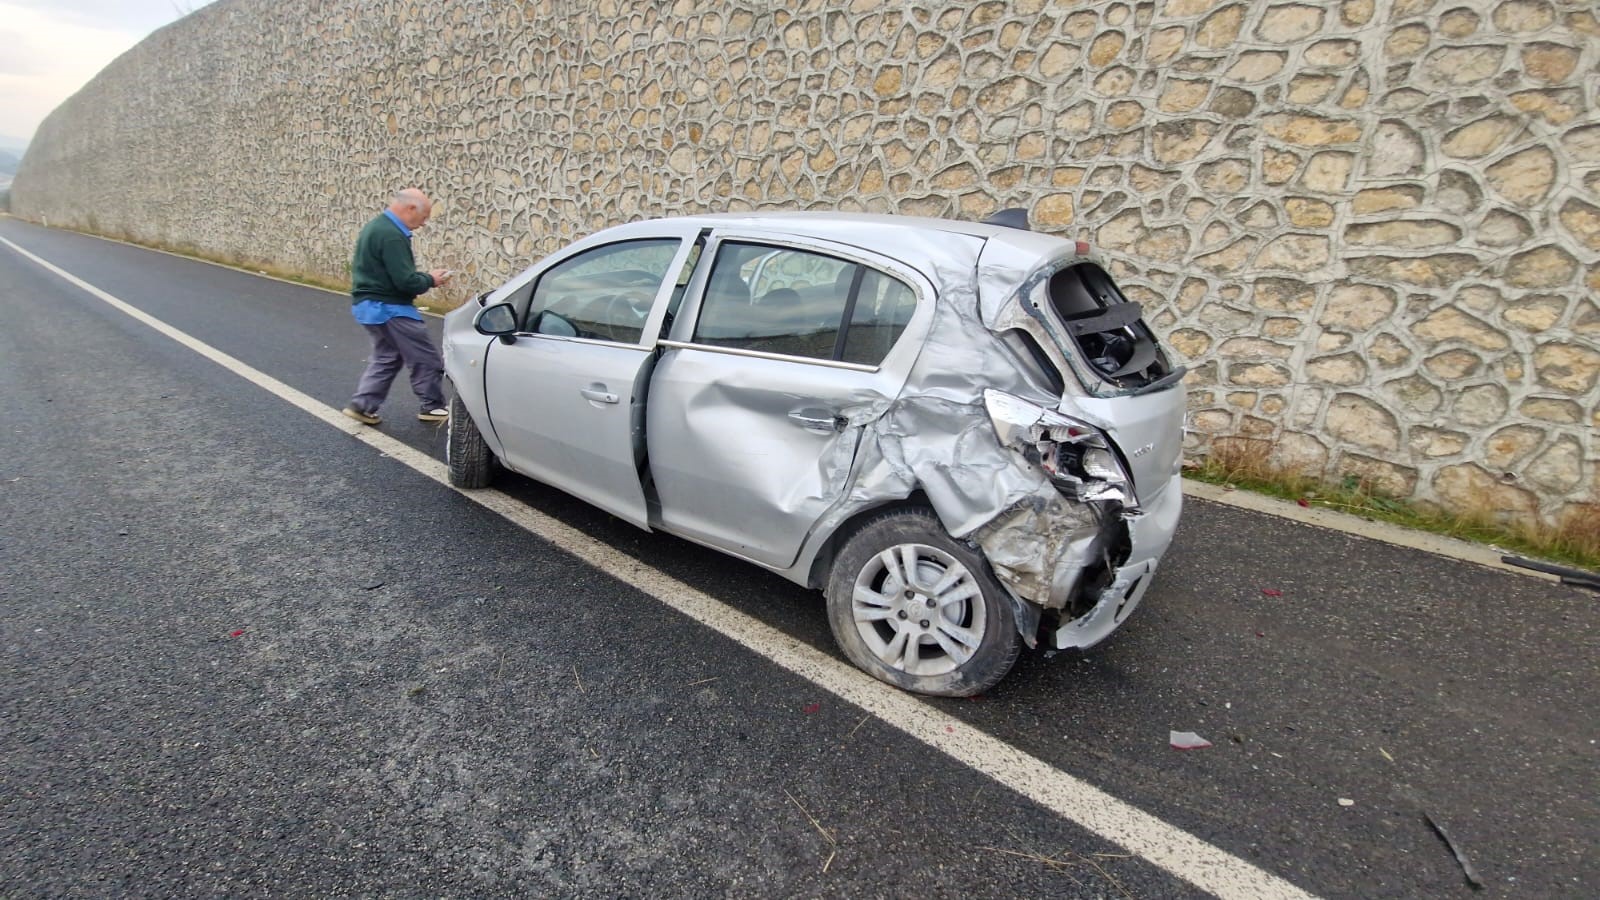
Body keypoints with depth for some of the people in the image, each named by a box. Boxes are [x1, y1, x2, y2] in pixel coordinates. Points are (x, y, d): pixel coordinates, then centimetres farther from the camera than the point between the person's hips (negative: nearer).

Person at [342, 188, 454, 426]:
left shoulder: (378, 225, 13)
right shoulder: (392, 235, -21)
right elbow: (405, 281, -25)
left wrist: (422, 277, 8)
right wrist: (430, 280, -7)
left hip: (369, 305, 11)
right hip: (388, 308, -11)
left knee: (386, 357, 18)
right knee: (427, 359, -1)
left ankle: (361, 405, 16)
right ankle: (433, 406, 8)